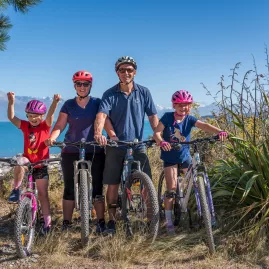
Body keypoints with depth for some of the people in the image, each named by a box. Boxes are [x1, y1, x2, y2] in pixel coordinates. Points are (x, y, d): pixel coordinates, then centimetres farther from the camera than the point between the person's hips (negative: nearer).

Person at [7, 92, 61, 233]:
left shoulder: (45, 126, -6)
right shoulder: (25, 126, -1)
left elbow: (50, 115, -24)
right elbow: (11, 117, -13)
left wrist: (55, 102, -44)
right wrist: (11, 102, -30)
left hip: (40, 164, -1)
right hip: (28, 161, 1)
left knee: (43, 193, 3)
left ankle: (47, 221, 13)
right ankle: (16, 189, -16)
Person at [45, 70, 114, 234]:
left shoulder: (97, 103, 4)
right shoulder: (68, 105, 7)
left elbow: (106, 121, -8)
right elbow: (59, 126, 1)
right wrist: (52, 138, -20)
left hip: (95, 152, -1)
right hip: (71, 153, 2)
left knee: (97, 189, 2)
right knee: (70, 189, 7)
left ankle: (101, 222, 13)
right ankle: (66, 224, 17)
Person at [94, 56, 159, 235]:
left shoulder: (144, 92, 2)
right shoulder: (110, 94, -2)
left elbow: (153, 116, 2)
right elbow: (102, 114, -17)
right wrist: (98, 133, -36)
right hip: (115, 145, 0)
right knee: (113, 185, 5)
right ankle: (112, 221, 18)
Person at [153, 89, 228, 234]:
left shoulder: (189, 119, -7)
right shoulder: (167, 117, -11)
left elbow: (204, 126, -23)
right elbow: (156, 132, -18)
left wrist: (219, 131, -41)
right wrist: (161, 142, -41)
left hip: (185, 156, 3)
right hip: (170, 156, -3)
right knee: (171, 188, -7)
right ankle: (169, 221, 3)